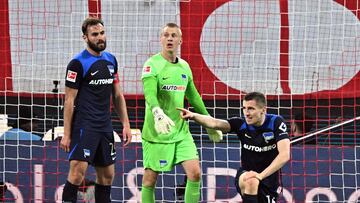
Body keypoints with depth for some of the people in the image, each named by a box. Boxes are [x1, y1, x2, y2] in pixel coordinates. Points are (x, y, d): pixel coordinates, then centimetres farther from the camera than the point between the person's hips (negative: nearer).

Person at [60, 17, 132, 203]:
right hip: (84, 126, -7)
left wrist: (125, 124, 11)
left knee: (107, 175, 9)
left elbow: (117, 96, 18)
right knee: (78, 172, -17)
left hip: (105, 127, 7)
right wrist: (66, 134, -11)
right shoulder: (78, 63, -8)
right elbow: (69, 100, -8)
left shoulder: (111, 60, 12)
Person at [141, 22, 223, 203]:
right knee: (150, 179, 1)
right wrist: (158, 114, -46)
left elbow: (194, 97, 22)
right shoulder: (152, 65, -10)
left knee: (195, 173, -7)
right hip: (156, 133, -5)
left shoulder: (184, 66, 10)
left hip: (181, 132, 5)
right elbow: (149, 94, -26)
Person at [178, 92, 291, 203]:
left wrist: (260, 175, -31)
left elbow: (284, 155, -22)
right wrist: (193, 116, -46)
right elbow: (214, 123, -26)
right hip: (246, 174, -1)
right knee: (251, 182, -35)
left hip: (269, 178, 1)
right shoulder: (241, 124, -11)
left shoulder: (275, 122, -14)